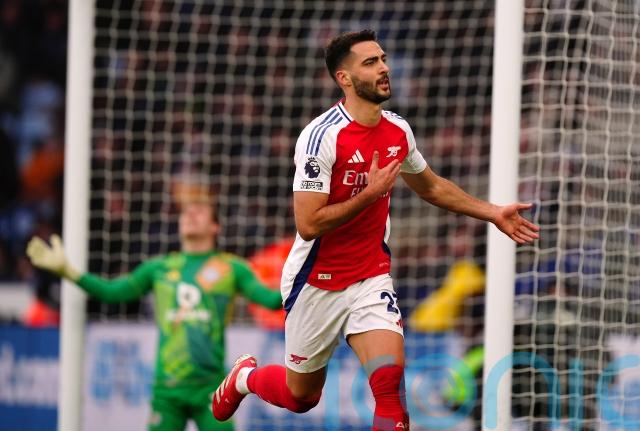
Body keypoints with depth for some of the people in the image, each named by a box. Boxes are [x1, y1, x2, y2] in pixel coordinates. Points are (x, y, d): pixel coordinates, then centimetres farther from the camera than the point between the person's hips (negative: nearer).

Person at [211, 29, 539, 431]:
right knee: (302, 396, 14)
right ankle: (244, 376, 49)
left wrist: (493, 213, 12)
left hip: (373, 278, 4)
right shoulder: (322, 136, -23)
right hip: (317, 284, -4)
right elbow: (308, 224, -28)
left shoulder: (398, 131, -2)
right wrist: (371, 193, -25)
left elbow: (431, 187, 18)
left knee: (390, 378, -20)